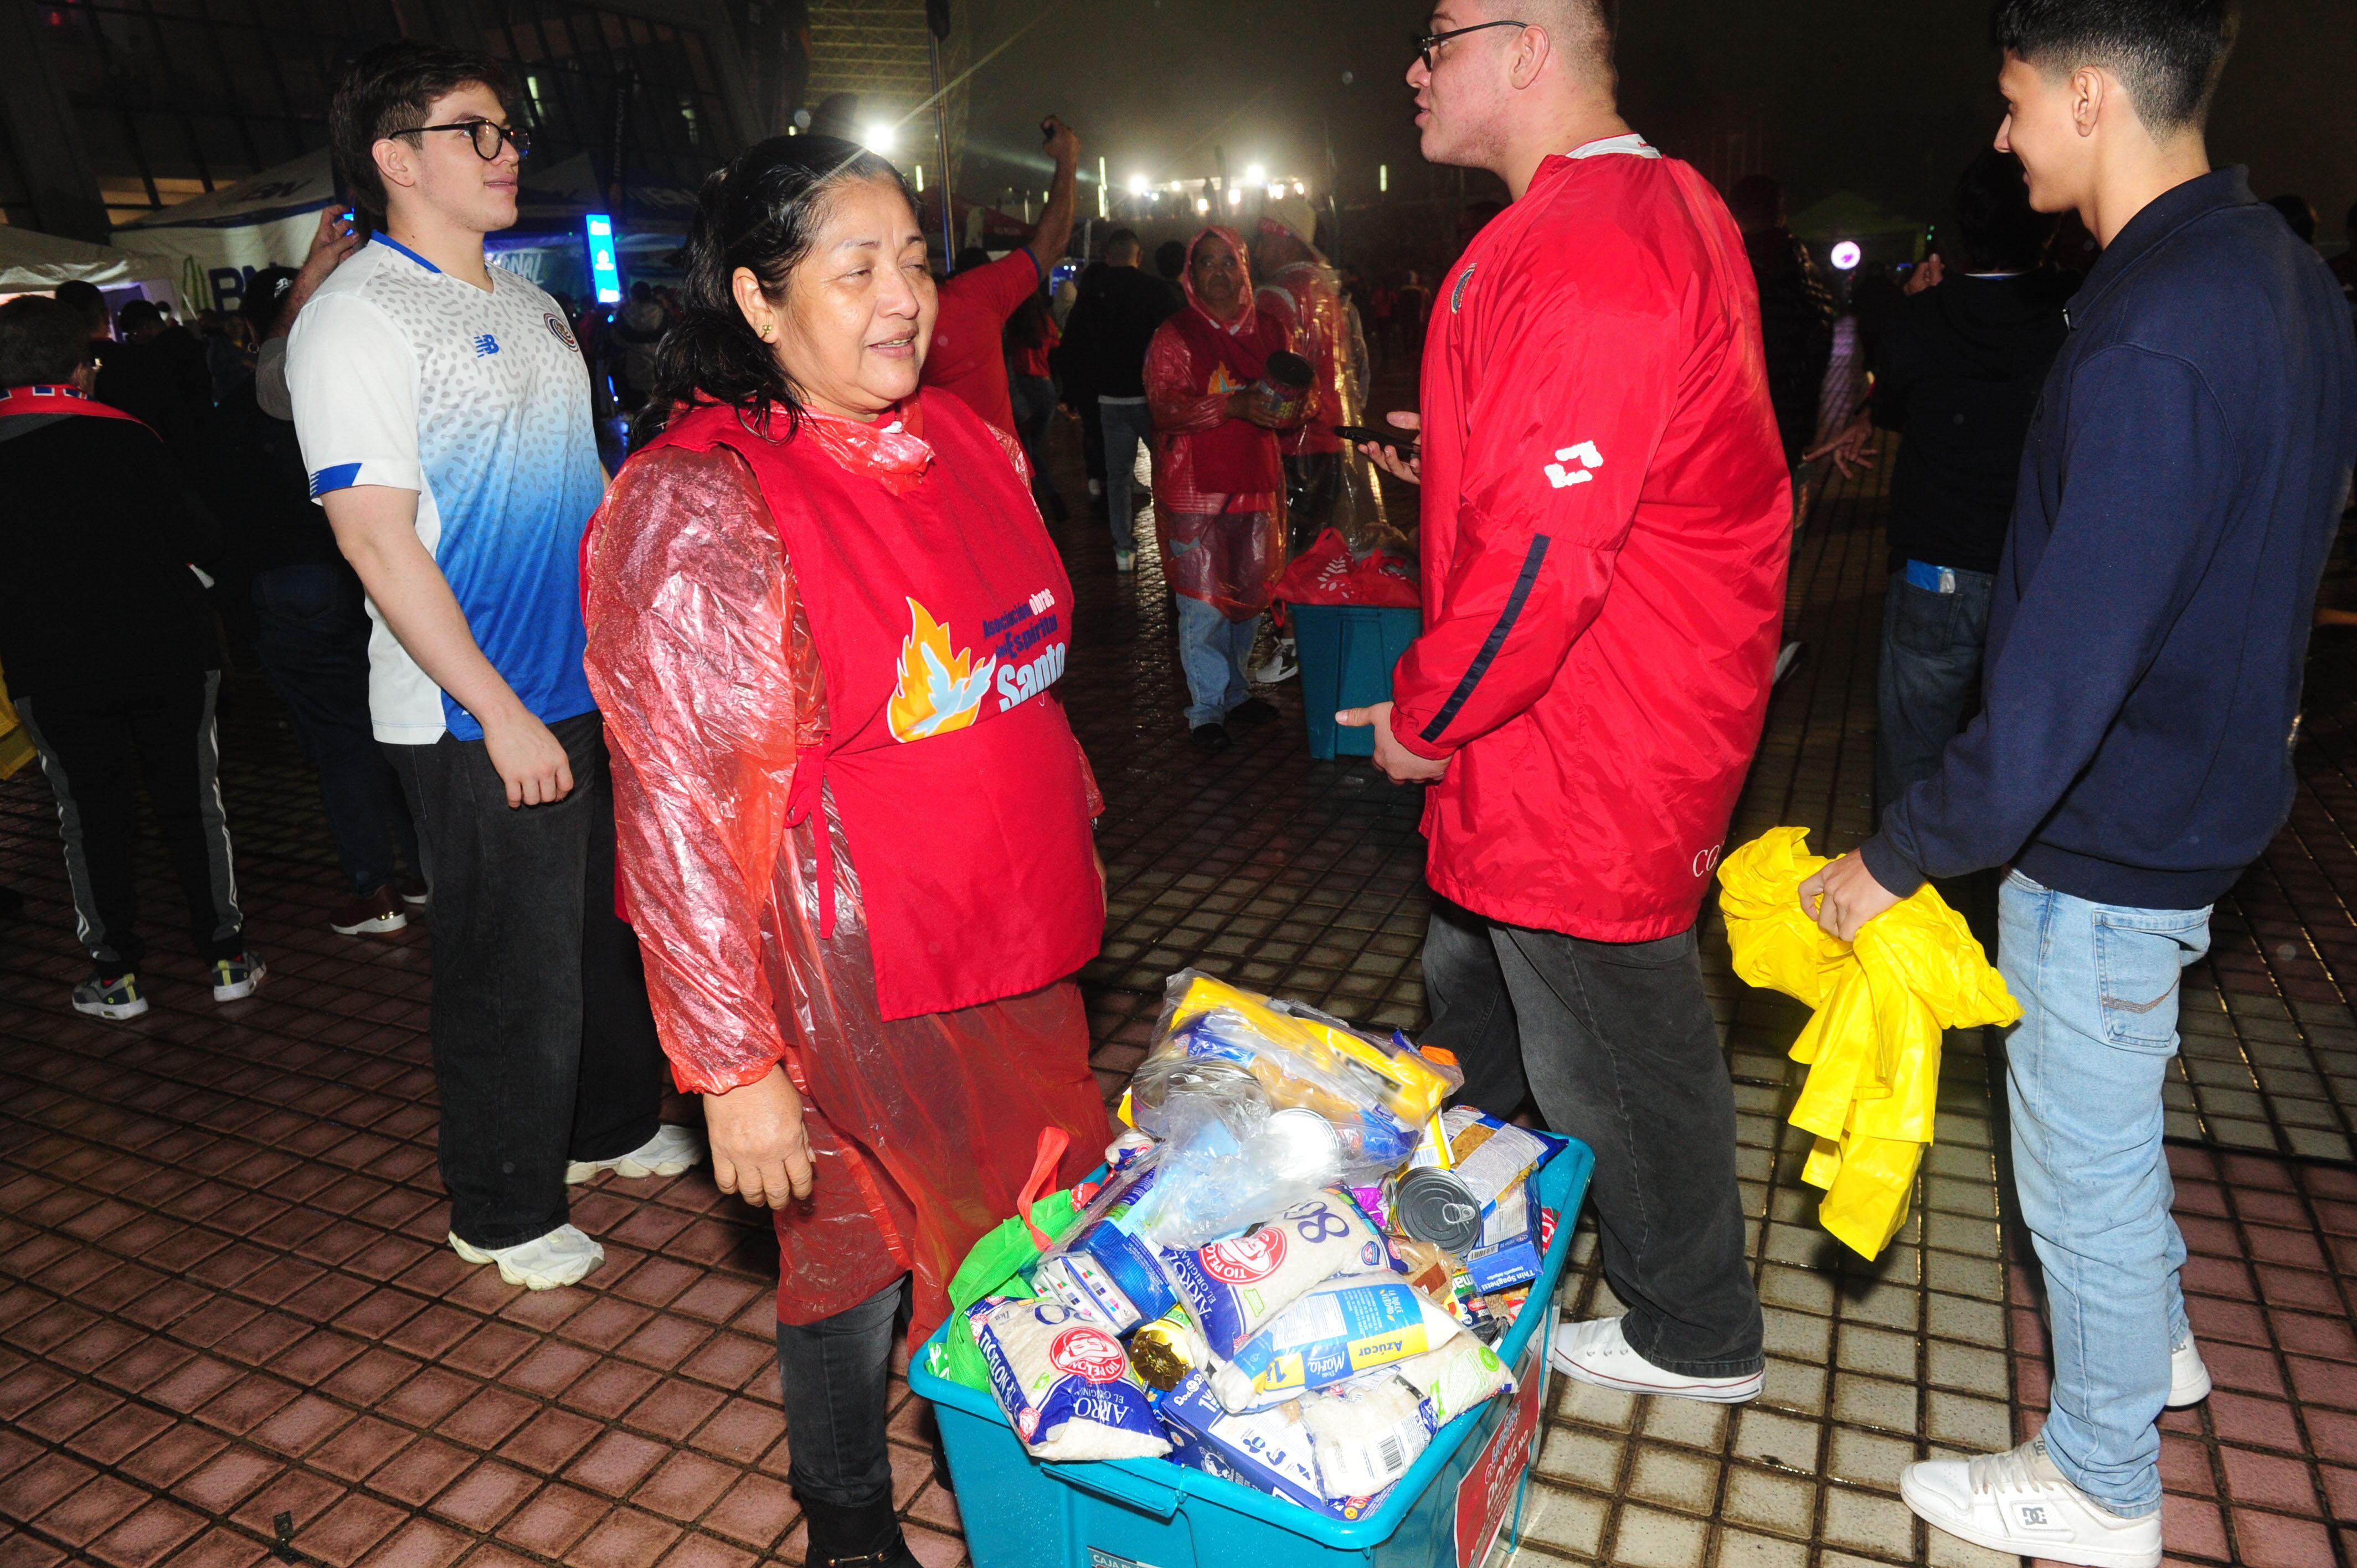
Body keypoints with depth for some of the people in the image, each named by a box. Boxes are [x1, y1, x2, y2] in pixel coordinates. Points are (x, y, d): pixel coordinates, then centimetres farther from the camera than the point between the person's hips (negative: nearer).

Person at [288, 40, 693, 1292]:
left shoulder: (528, 305, 14)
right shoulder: (358, 318, -11)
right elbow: (375, 535, -18)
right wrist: (500, 713, -19)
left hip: (596, 690, 8)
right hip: (475, 720, -8)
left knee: (611, 926, 19)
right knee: (511, 968, 4)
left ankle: (610, 1124, 41)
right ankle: (502, 1212, 24)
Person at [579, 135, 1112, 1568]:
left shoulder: (962, 438, 4)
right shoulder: (696, 510, -18)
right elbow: (682, 815, -19)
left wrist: (1071, 847, 20)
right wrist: (737, 1067, -18)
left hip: (1024, 936, 7)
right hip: (854, 976, -7)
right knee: (861, 1258, 13)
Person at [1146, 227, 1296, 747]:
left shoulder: (1268, 328, 11)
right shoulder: (1174, 336, -3)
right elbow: (1165, 407, -16)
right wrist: (1233, 405, -26)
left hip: (1255, 483, 5)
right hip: (1195, 489, -5)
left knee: (1251, 592, 12)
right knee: (1204, 601, -5)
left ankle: (1236, 689, 30)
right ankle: (1206, 707, 9)